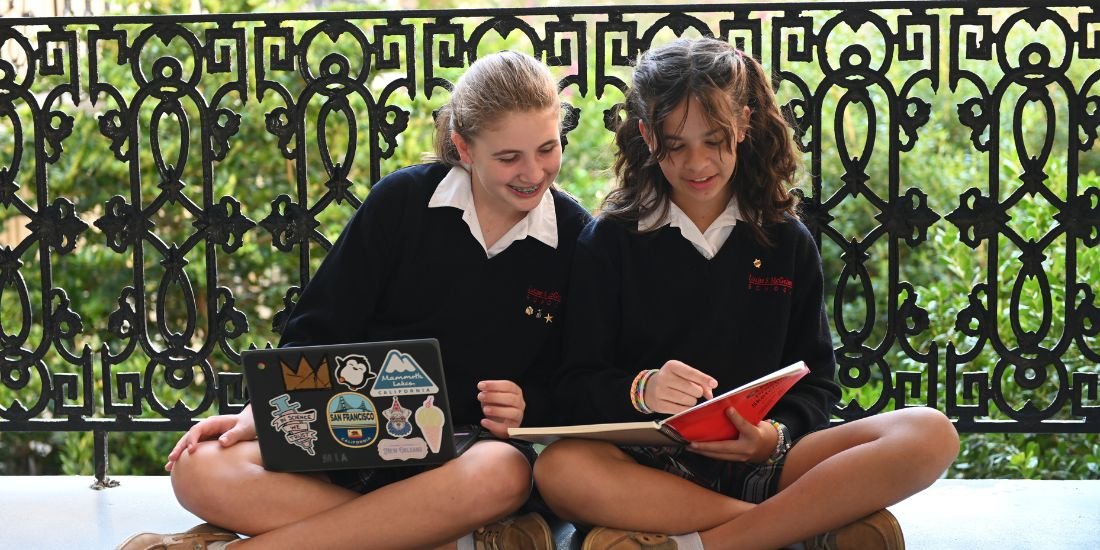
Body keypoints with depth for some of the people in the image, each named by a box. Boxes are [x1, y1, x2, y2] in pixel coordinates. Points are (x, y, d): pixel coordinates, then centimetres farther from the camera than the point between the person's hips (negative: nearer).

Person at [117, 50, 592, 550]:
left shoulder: (576, 238, -1)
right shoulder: (402, 201, 0)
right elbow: (317, 332, 2)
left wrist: (527, 408, -16)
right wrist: (260, 414, -12)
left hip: (469, 447, -1)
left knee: (501, 475, -40)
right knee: (198, 472, -24)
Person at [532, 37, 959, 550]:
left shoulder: (787, 241, 11)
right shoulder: (609, 241, 5)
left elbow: (816, 383, 9)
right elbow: (577, 387, -1)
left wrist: (776, 436, -13)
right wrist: (642, 391, -23)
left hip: (762, 462, 2)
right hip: (652, 464, -1)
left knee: (931, 435, -23)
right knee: (559, 470, -37)